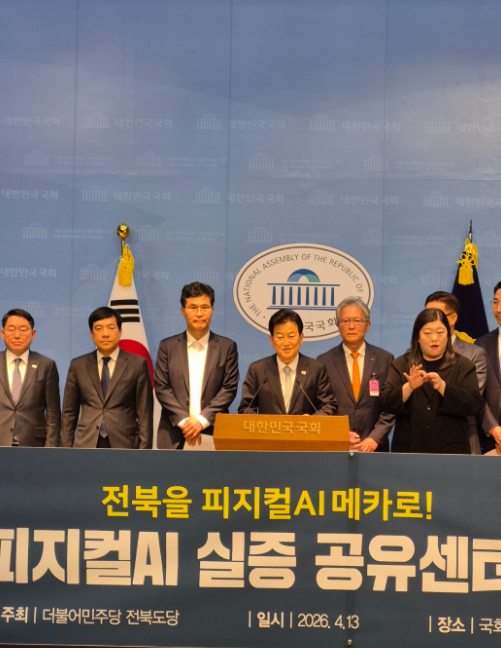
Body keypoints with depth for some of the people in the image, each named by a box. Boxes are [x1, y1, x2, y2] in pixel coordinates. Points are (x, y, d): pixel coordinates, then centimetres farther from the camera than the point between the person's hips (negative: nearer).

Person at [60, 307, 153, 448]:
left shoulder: (137, 364, 4)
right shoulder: (78, 366, 9)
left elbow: (145, 413, 2)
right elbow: (69, 413, 11)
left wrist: (143, 452, -4)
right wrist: (67, 450, 4)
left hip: (124, 446, -1)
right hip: (86, 446, 2)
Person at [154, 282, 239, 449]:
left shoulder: (227, 347, 7)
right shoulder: (167, 346, 8)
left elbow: (229, 388, 1)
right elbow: (161, 387, 3)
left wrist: (202, 419, -11)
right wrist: (184, 421, -10)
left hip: (214, 434, 0)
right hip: (175, 435, 1)